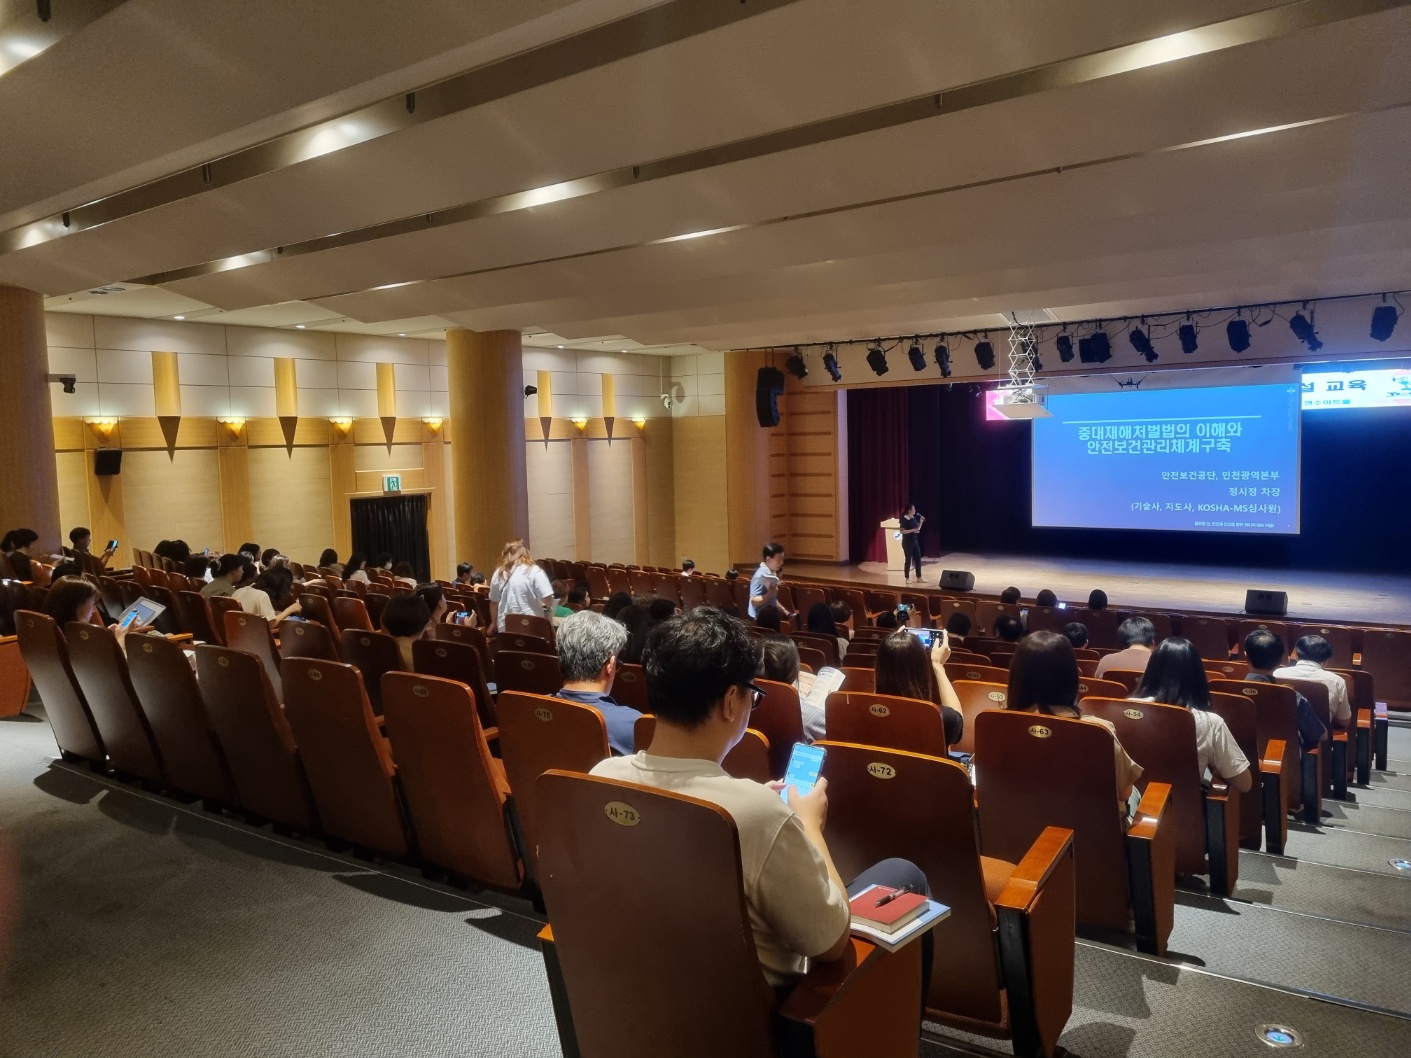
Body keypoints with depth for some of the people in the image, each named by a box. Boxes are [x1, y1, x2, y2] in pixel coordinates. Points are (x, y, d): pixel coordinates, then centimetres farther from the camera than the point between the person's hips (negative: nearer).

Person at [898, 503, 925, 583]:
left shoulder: (914, 518, 7)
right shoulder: (904, 519, -15)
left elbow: (917, 528, 15)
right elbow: (901, 531, -18)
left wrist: (921, 522, -1)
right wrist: (911, 530, -25)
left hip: (915, 541, 8)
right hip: (907, 542, -8)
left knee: (918, 559, 8)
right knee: (908, 560, 0)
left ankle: (919, 578, 14)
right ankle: (907, 578, 10)